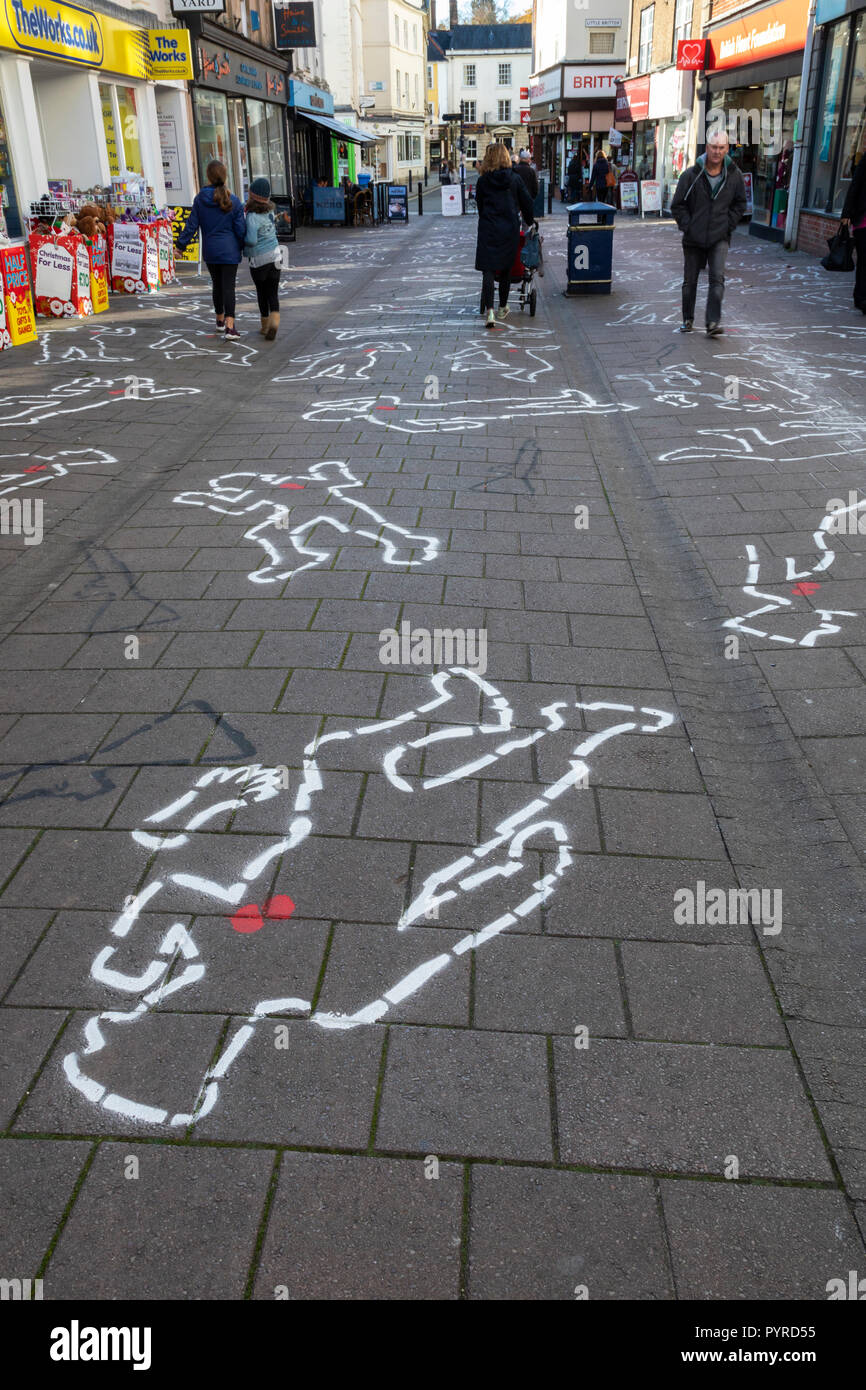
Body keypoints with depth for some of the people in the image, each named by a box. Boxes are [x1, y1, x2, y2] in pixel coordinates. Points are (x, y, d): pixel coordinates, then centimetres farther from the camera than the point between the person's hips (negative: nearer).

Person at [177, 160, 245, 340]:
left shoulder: (199, 199, -3)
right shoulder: (233, 201, -8)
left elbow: (191, 225, -2)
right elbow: (241, 229, -5)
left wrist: (181, 245, 8)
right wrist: (243, 247, 11)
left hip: (209, 251, 3)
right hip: (229, 251, -3)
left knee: (217, 285, 18)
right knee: (228, 286, -6)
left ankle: (220, 319, 33)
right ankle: (229, 326, -18)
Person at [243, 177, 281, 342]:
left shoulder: (252, 217, -19)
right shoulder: (270, 212, 2)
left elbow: (251, 240, -28)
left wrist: (242, 241, -6)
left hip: (259, 260, -5)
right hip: (275, 257, 5)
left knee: (262, 293, 13)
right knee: (273, 293, 5)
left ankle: (265, 326, 24)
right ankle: (274, 322, -17)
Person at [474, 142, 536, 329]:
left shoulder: (483, 181, 0)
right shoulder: (515, 179, 2)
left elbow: (479, 205, 9)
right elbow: (527, 203, 6)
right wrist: (530, 222, 22)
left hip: (488, 229, -1)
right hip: (510, 229, 2)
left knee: (488, 270, -5)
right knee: (506, 269, 14)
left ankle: (489, 310, -20)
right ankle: (503, 308, 24)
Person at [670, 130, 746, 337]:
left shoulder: (734, 175, 0)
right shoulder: (691, 175, -7)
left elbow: (740, 204, 12)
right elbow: (677, 205, 1)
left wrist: (728, 226, 2)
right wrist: (687, 227, -7)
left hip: (719, 238, 0)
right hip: (694, 239, 0)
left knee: (717, 278, -16)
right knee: (690, 281, 10)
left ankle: (713, 322, -19)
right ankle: (688, 320, 27)